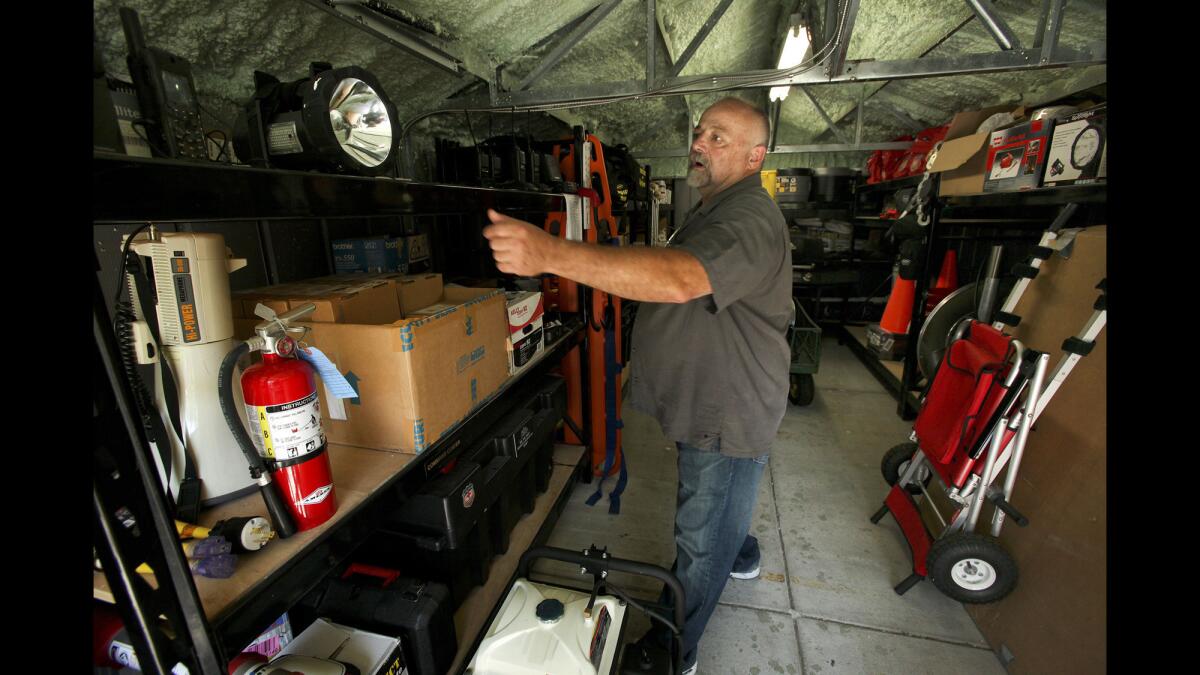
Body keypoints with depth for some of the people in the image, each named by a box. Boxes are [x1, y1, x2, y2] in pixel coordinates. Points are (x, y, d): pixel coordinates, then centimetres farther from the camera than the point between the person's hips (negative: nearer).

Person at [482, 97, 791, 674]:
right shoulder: (714, 209, 13)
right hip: (710, 403, 10)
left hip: (727, 414, -10)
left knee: (701, 540, 8)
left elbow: (680, 278, -45)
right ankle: (743, 556, 59)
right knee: (719, 510, 31)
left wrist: (551, 253, -51)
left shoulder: (750, 219, -25)